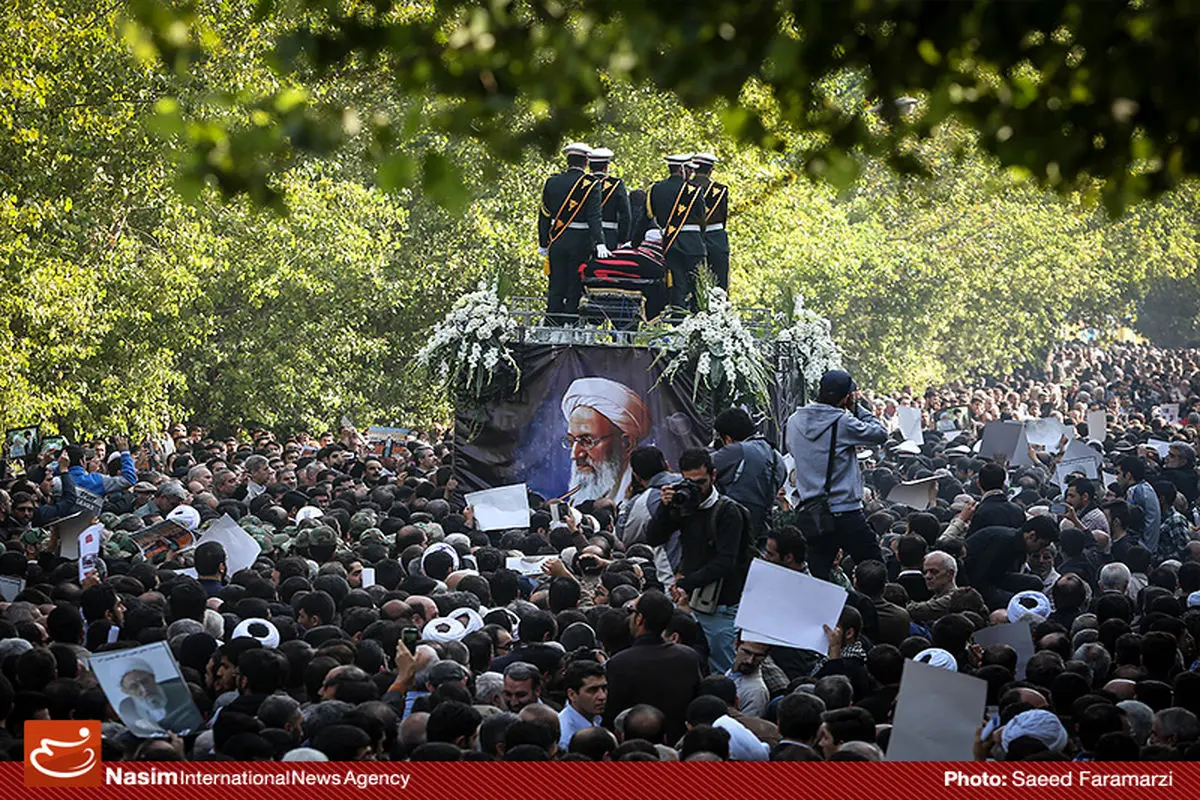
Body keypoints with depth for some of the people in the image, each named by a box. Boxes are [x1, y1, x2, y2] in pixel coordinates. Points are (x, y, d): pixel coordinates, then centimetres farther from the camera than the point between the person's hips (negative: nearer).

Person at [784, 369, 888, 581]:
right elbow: (880, 434, -3)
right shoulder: (842, 422, -12)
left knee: (818, 577, 9)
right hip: (845, 512, -6)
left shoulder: (795, 421, 5)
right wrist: (857, 407, 4)